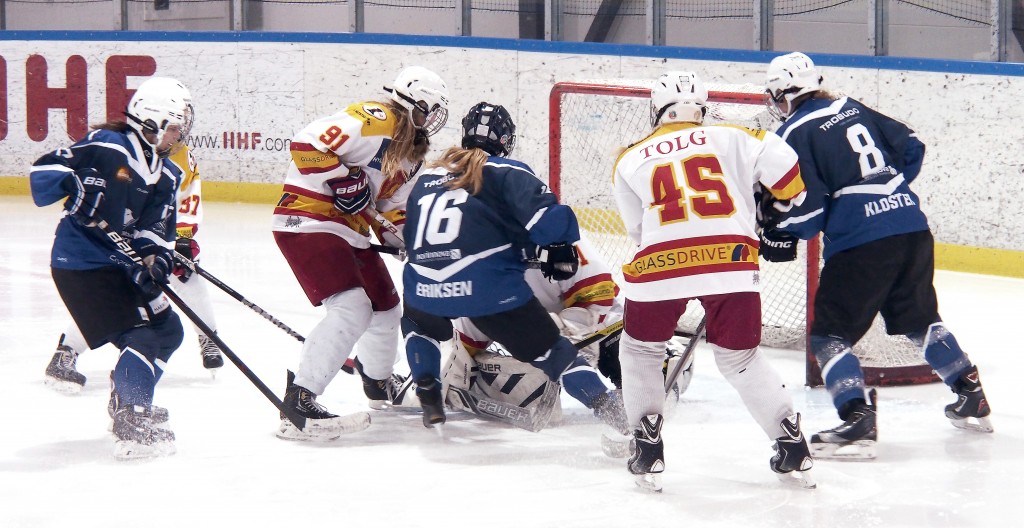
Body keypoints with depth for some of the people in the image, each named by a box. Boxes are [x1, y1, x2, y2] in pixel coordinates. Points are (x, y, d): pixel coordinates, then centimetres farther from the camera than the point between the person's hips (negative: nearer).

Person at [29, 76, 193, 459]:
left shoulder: (166, 176, 9)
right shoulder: (106, 146, -13)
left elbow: (156, 230, 1)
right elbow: (45, 171, -15)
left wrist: (157, 259, -19)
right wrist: (74, 189, -34)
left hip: (120, 263, 9)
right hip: (81, 264, -9)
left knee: (167, 330, 16)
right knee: (141, 336, -18)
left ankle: (125, 399, 35)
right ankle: (131, 425, -24)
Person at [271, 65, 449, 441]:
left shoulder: (411, 151, 17)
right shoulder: (374, 120, -16)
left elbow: (393, 206, 23)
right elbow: (307, 143, -24)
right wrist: (342, 179, -24)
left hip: (349, 230, 10)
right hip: (306, 219, -10)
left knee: (385, 307, 21)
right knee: (352, 309, -24)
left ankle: (379, 384, 48)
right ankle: (298, 403, -26)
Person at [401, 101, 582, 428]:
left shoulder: (427, 176, 23)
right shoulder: (507, 173, 5)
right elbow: (545, 217, -10)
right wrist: (560, 250, 7)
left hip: (425, 289, 4)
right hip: (490, 287, -4)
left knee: (418, 324, 37)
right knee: (547, 348, 5)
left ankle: (429, 400, 25)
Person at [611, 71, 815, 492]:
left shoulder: (630, 161, 19)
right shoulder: (731, 139, 16)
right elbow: (779, 161, 2)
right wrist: (788, 204, 20)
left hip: (659, 266, -1)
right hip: (731, 261, 1)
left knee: (640, 351, 24)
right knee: (740, 358, 21)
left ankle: (647, 453, 18)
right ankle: (792, 448, 17)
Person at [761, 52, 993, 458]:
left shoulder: (794, 134, -4)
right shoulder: (852, 108, 15)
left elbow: (808, 209, -9)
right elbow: (911, 148, 18)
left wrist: (779, 234, 8)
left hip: (860, 241, -7)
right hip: (912, 226, 7)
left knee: (829, 335, 1)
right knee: (920, 318, 26)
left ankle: (858, 422, -14)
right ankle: (972, 399, 32)